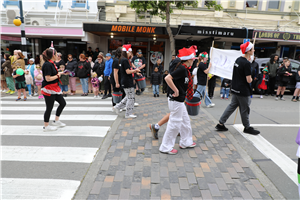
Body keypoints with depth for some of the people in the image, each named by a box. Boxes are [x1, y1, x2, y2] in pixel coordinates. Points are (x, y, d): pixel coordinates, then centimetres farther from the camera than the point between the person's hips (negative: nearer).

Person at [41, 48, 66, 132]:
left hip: (54, 88, 10)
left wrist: (60, 73, 8)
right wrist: (58, 75, -12)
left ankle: (56, 121, 29)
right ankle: (46, 126, 17)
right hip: (48, 89, -10)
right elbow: (48, 78, -24)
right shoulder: (47, 65, -19)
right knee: (49, 108, 1)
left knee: (63, 103, 16)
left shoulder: (51, 63, 11)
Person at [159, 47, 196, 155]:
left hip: (179, 100, 10)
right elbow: (167, 78, -30)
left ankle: (186, 142, 37)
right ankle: (166, 147, 12)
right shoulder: (182, 69, -19)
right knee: (174, 123, -1)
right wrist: (176, 91, -25)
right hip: (176, 101, -10)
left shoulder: (184, 69, 11)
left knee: (185, 121, 21)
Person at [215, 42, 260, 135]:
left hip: (235, 89, 8)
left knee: (232, 106, 16)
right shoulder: (247, 63, -20)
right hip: (243, 91, -8)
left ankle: (220, 124, 17)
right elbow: (248, 80, -20)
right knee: (245, 109, 7)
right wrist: (251, 79, 0)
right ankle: (247, 128, 25)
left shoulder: (238, 59, 6)